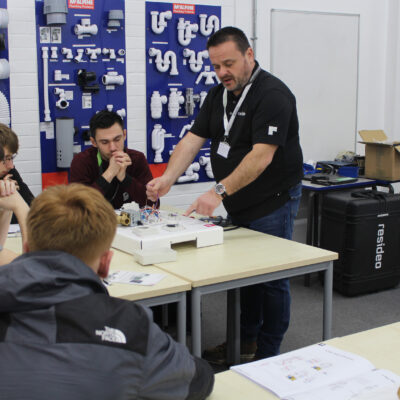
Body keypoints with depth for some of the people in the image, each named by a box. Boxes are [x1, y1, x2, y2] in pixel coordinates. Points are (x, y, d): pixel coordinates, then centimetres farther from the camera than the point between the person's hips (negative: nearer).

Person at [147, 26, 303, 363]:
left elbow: (261, 156, -29)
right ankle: (246, 343, 32)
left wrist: (219, 191, -35)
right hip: (238, 204, 8)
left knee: (270, 279, 2)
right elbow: (193, 140, 0)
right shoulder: (218, 95, 7)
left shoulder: (272, 95, -20)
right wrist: (167, 178, -16)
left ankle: (267, 356, 15)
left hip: (272, 202, -8)